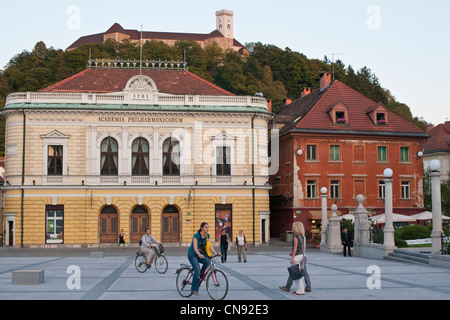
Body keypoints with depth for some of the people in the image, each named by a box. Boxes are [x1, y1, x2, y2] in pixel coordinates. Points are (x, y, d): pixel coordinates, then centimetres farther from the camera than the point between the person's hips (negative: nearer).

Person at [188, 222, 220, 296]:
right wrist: (199, 254, -48)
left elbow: (210, 246, -3)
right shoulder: (196, 236, -21)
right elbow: (195, 247, -30)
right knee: (197, 270, -22)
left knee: (208, 262, -26)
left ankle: (201, 276, 0)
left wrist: (215, 253, -18)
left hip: (201, 253, 6)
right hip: (192, 254, -6)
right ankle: (194, 290, -11)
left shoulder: (207, 235, -1)